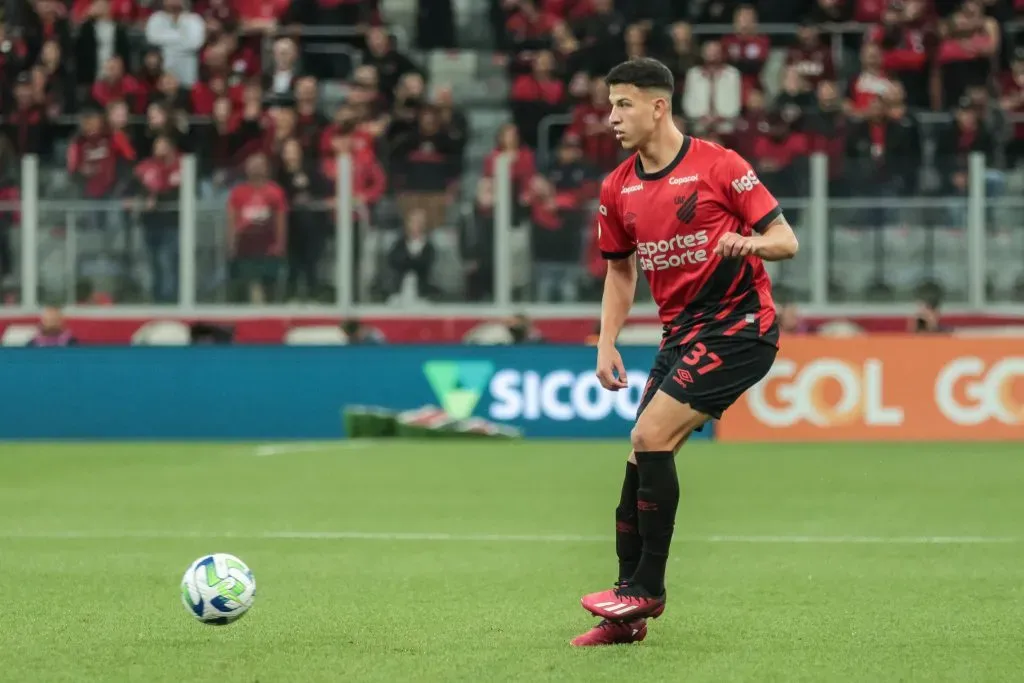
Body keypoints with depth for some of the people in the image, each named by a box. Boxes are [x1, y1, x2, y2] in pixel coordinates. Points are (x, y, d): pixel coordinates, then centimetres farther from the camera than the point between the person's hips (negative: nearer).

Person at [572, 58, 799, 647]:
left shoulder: (718, 165, -11)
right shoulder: (618, 189, 7)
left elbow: (786, 239, -8)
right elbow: (621, 268, 20)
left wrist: (751, 243, -30)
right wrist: (607, 343, 8)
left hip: (739, 326, -7)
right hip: (682, 331, 7)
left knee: (652, 437, -17)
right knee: (643, 455, 3)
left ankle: (646, 589, -7)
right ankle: (628, 615, 10)